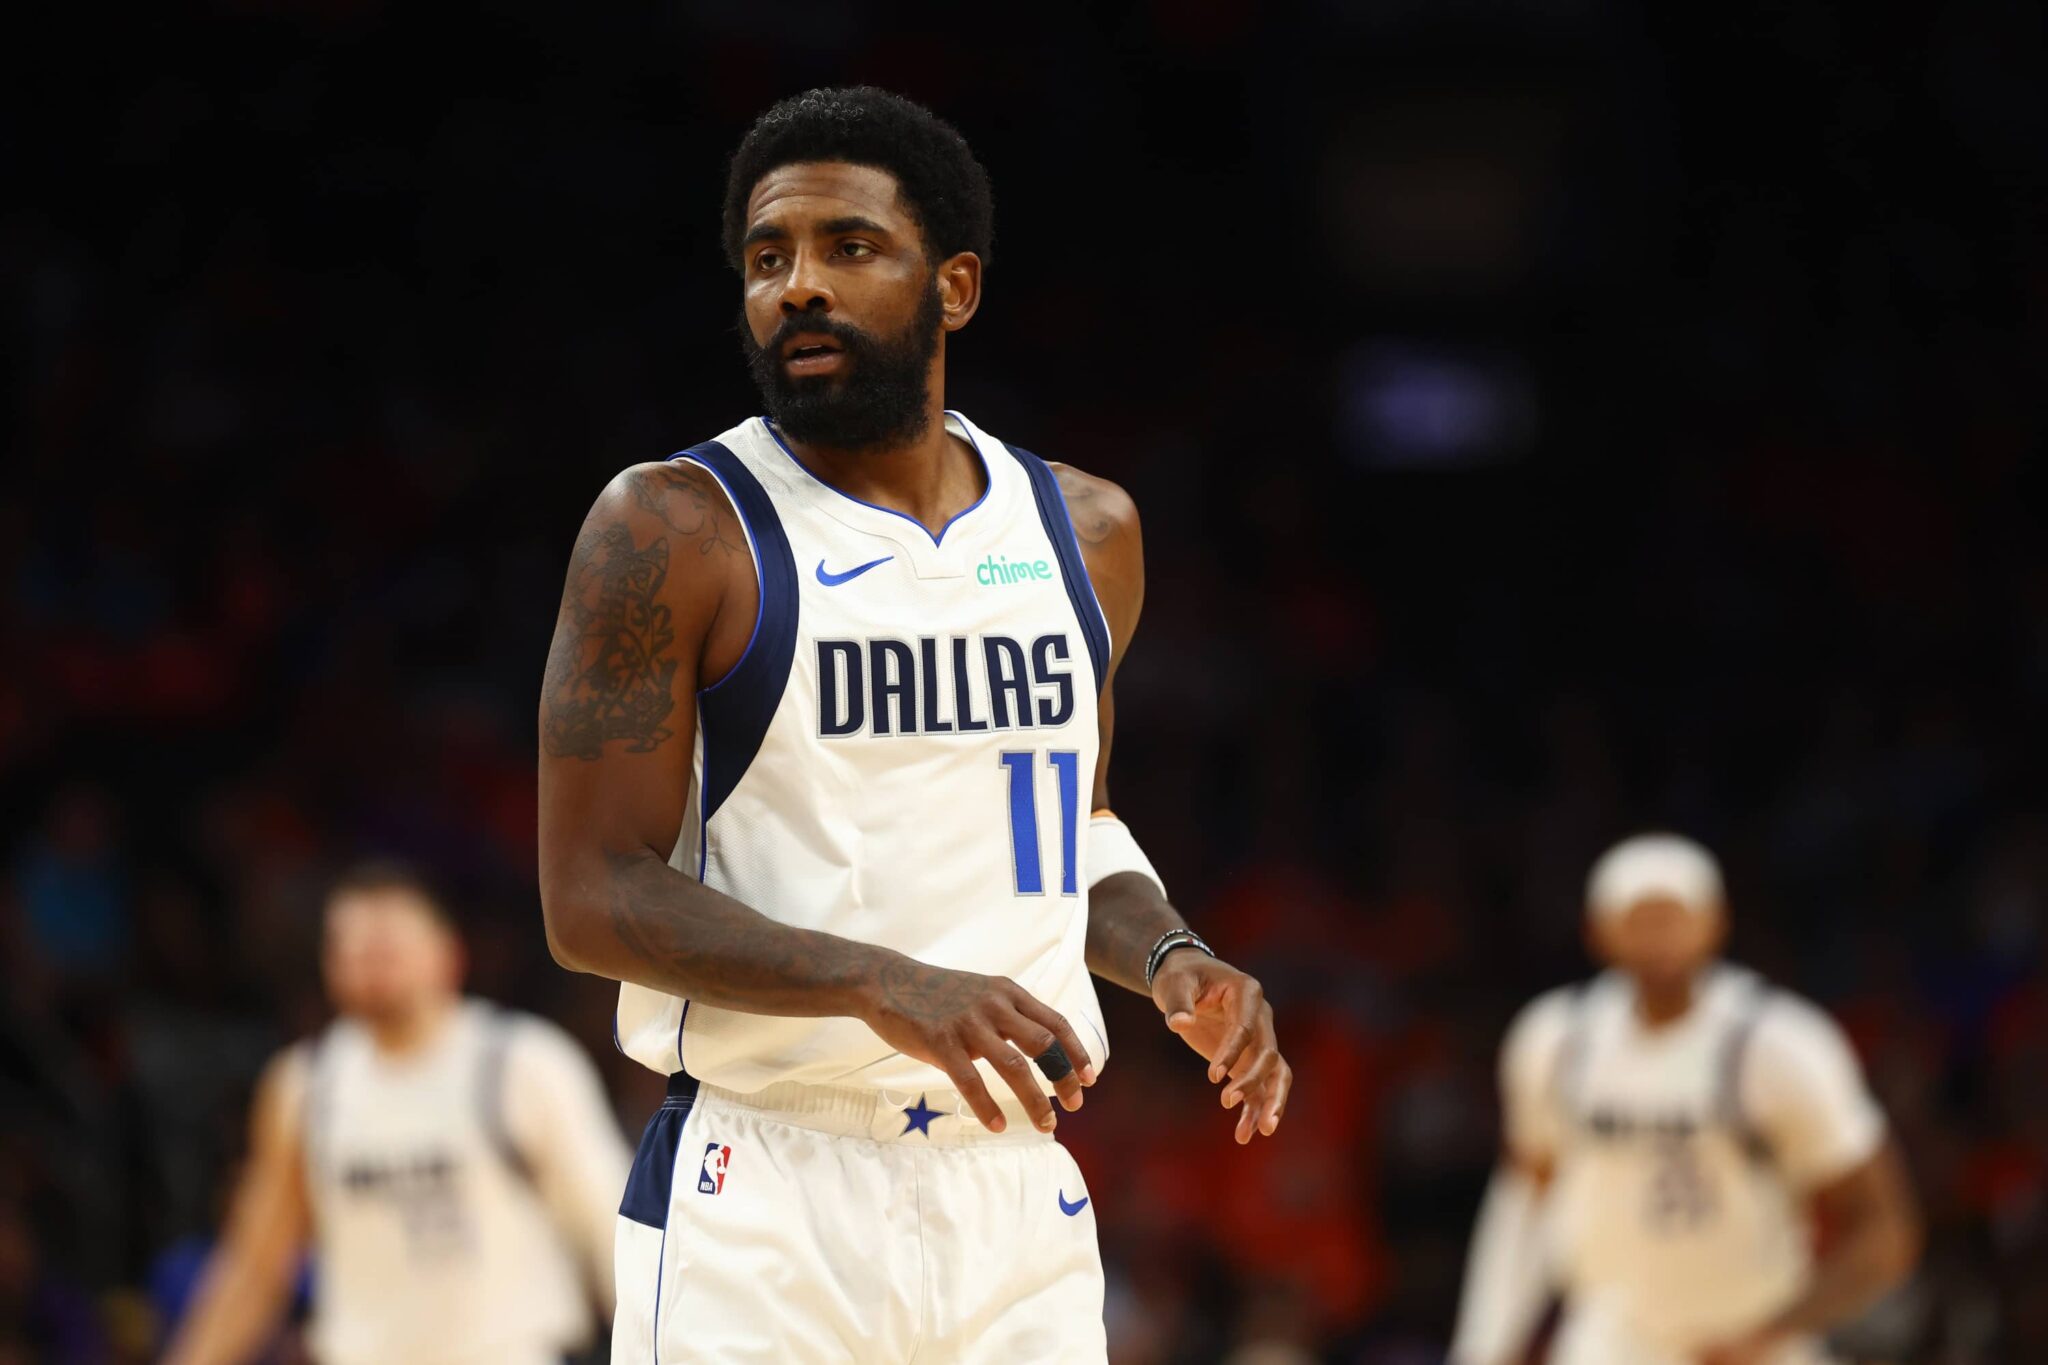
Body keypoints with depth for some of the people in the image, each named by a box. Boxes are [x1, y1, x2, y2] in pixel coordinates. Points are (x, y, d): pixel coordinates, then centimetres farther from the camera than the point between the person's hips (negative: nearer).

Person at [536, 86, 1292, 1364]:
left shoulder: (1086, 532, 11)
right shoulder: (672, 531, -6)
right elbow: (594, 897, -11)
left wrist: (1169, 957, 4)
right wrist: (884, 986, -22)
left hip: (1016, 1198, 5)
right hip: (763, 1204, -5)